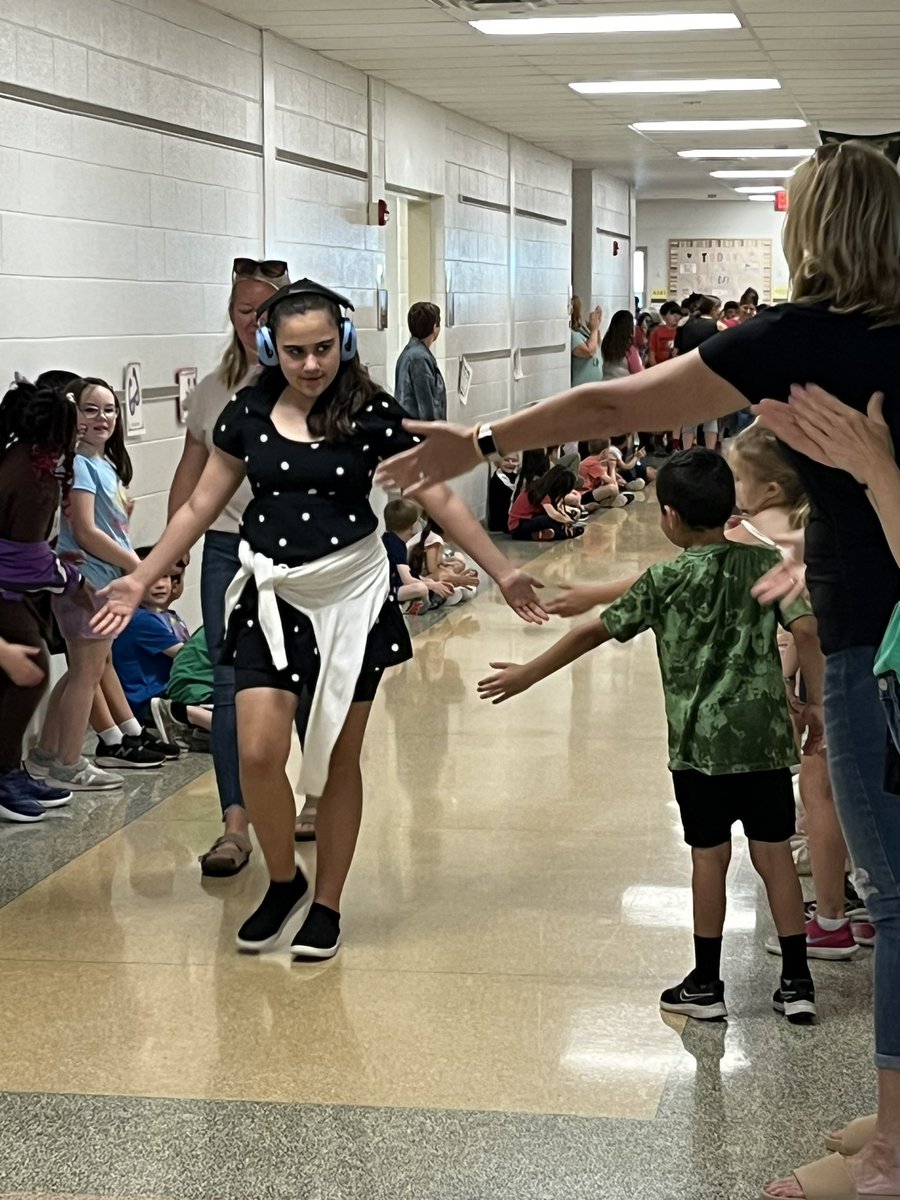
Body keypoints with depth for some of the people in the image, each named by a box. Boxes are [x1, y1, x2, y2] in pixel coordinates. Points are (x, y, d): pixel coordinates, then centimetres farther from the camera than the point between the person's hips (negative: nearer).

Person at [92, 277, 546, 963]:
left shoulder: (373, 414, -7)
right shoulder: (247, 415, -1)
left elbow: (440, 500, -3)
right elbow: (201, 506, 8)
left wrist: (502, 572, -5)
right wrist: (141, 580, 6)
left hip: (352, 597, -1)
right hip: (272, 597, 1)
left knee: (339, 759, 7)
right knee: (259, 752, -9)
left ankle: (327, 905, 22)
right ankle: (283, 882, 16)